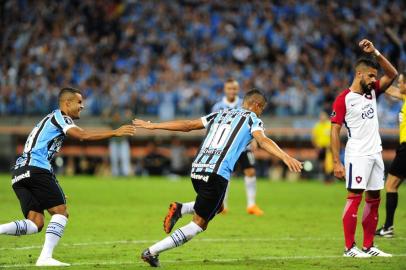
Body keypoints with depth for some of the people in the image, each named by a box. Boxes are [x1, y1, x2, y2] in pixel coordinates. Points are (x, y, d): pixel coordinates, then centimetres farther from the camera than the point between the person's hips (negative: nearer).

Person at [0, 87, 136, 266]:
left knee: (35, 223, 2)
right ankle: (45, 257, -13)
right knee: (60, 212, -3)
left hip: (19, 173, 9)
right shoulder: (59, 117, 0)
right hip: (37, 169, -9)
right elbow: (82, 136, -16)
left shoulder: (52, 118, 28)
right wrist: (115, 133, -13)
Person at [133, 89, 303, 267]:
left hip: (197, 169, 7)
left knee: (217, 207, 31)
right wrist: (285, 157, -25)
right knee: (199, 224, 2)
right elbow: (263, 141, -12)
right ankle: (152, 252, -8)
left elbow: (187, 125, 23)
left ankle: (181, 209, 5)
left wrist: (152, 126, 30)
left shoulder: (220, 114, 24)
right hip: (217, 174, -7)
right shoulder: (252, 119, 8)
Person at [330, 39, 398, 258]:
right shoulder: (343, 99, -8)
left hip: (375, 153, 7)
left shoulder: (372, 92, 11)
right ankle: (349, 247, -7)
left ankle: (368, 246, 11)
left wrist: (375, 53, -2)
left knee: (374, 199, 7)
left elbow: (392, 74, 9)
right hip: (357, 155, -7)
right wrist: (336, 163, -15)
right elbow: (334, 131, -9)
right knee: (355, 197, -9)